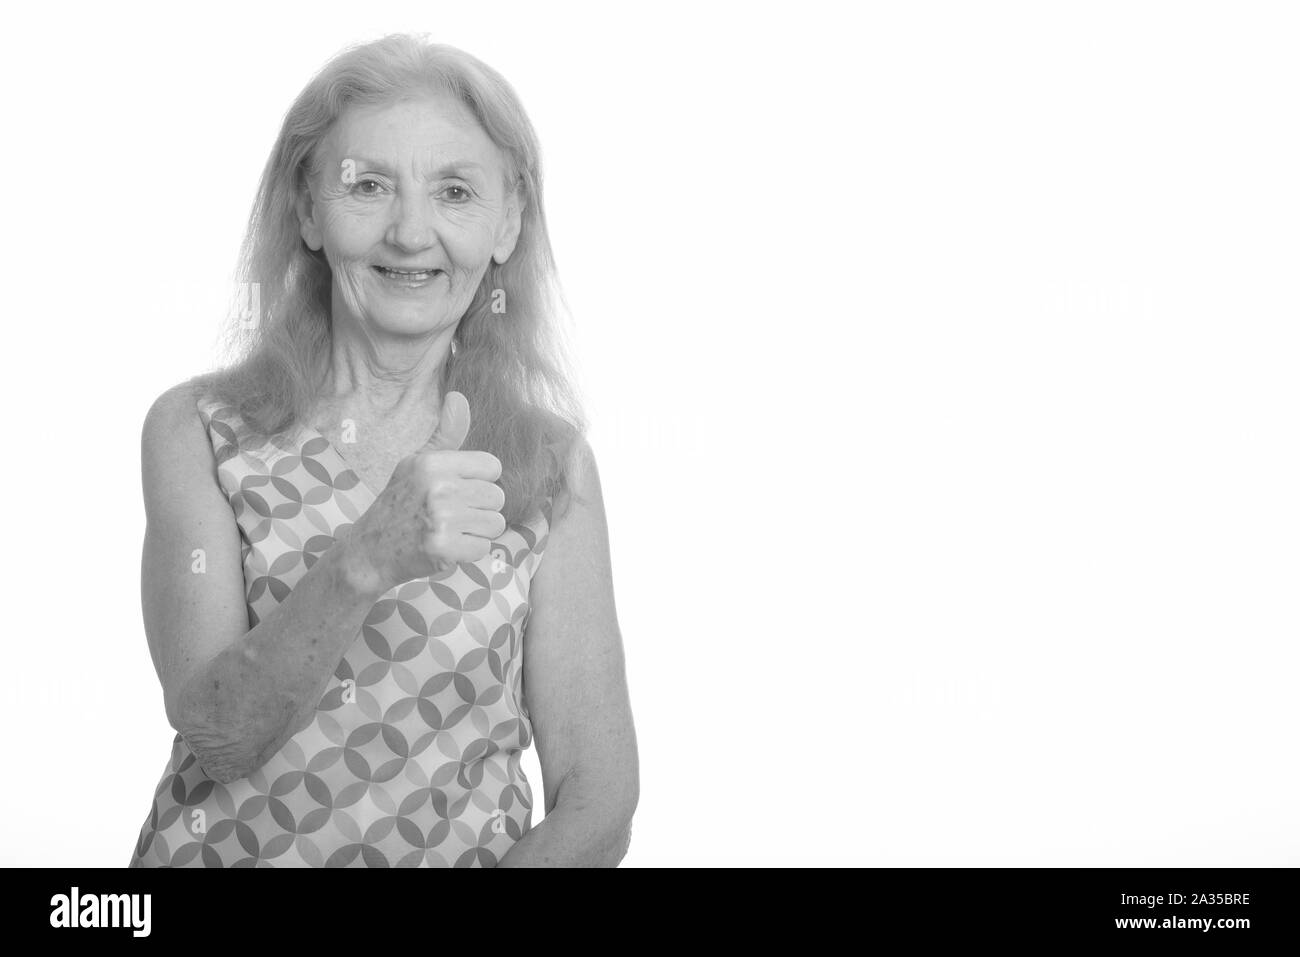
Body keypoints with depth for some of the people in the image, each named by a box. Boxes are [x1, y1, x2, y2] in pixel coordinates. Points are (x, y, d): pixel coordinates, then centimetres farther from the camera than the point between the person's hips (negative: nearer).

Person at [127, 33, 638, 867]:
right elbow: (215, 733, -12)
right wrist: (364, 562, -26)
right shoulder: (195, 431, -2)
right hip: (222, 847, 0)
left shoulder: (552, 465, -2)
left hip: (469, 853, 0)